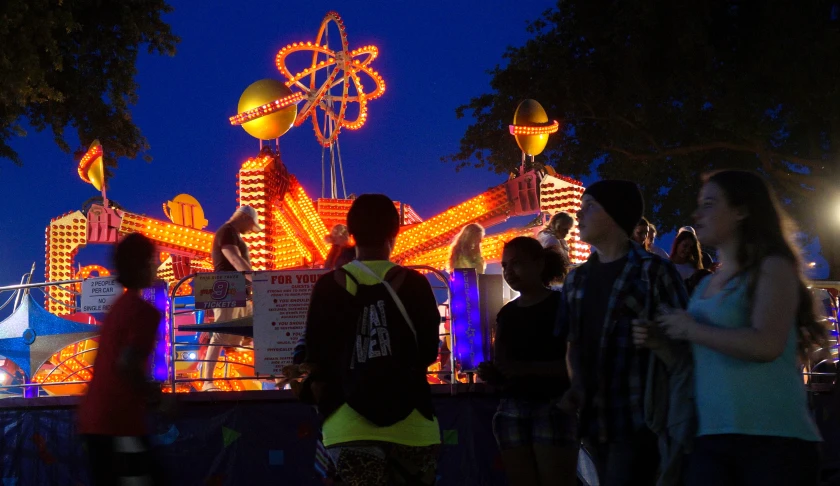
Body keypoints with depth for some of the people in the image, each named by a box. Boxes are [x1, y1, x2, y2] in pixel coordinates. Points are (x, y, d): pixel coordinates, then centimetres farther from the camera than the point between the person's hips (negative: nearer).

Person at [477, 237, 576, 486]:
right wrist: (491, 373, 1)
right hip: (512, 411, 6)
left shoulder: (562, 305, -3)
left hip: (555, 409, -6)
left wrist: (527, 367, -20)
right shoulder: (506, 313, 15)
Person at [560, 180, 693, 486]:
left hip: (637, 420, -6)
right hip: (595, 420, 6)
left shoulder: (652, 271, -6)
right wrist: (577, 386, 5)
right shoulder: (576, 280, 14)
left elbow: (685, 345, -7)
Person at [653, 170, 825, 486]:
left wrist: (691, 329, -10)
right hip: (711, 440, 6)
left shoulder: (772, 267, -4)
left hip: (774, 439, -6)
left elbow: (766, 345, -20)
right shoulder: (706, 285, 16)